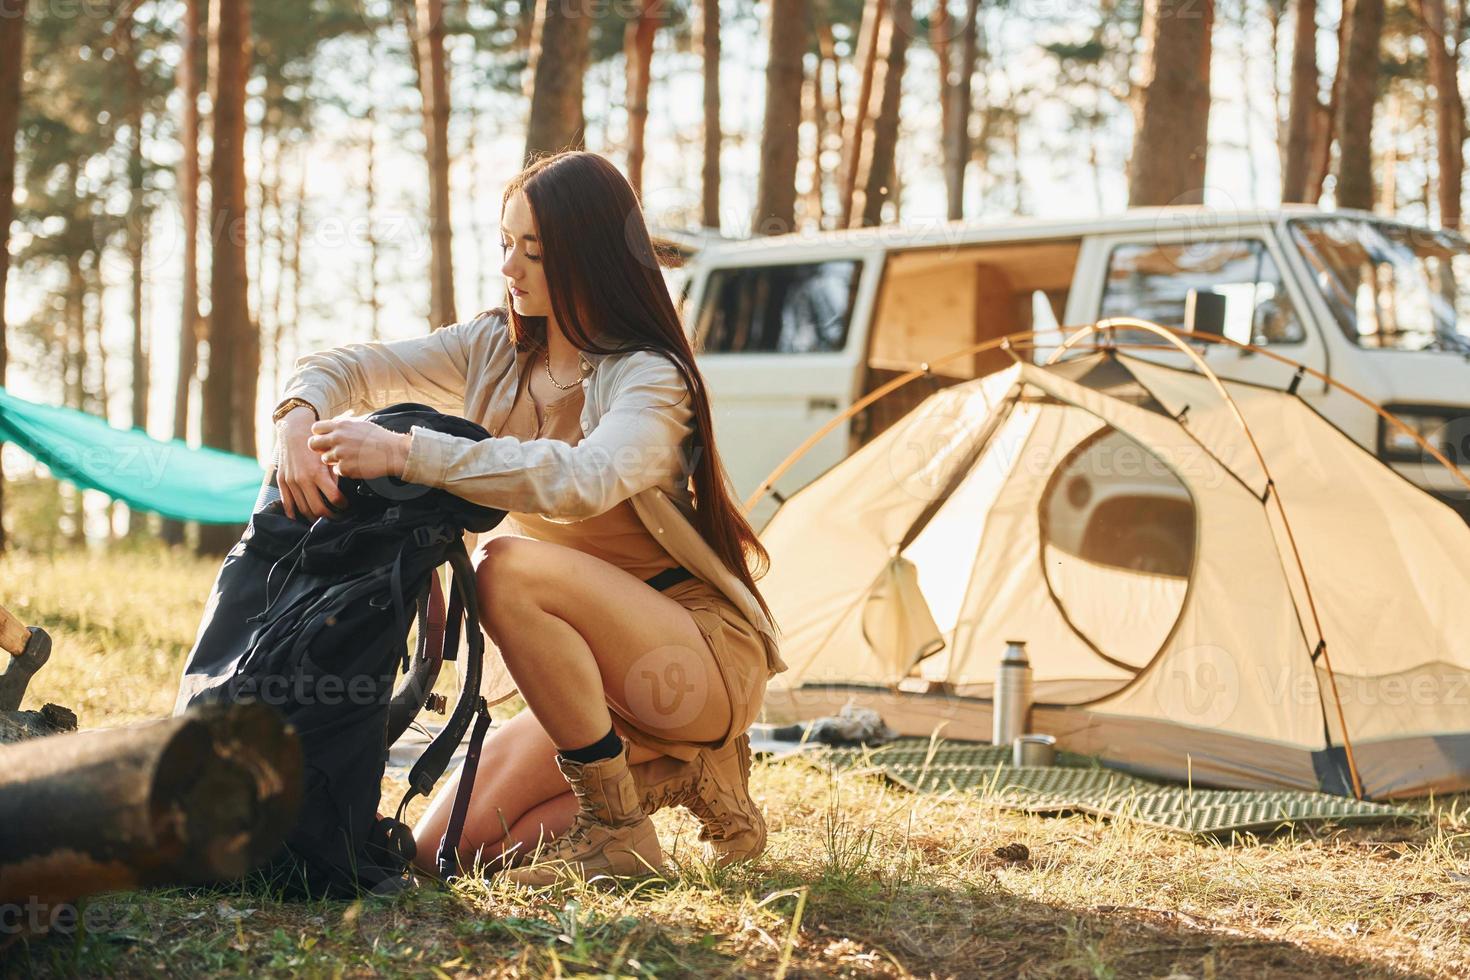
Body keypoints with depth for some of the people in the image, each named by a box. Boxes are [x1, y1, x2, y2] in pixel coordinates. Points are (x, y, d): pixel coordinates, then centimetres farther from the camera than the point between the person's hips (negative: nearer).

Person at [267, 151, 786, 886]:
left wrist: (406, 453, -43)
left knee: (511, 567, -32)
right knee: (446, 849, -3)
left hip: (708, 664, -7)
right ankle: (669, 773, 9)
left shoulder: (651, 378, -18)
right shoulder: (495, 350, 4)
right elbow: (349, 366, 1)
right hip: (598, 673, 8)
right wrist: (300, 417, -23)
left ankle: (617, 826, -19)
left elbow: (583, 480, -40)